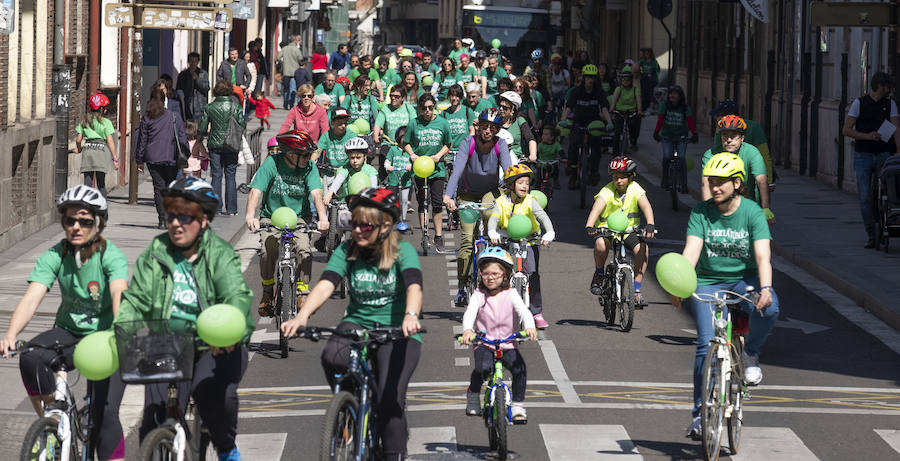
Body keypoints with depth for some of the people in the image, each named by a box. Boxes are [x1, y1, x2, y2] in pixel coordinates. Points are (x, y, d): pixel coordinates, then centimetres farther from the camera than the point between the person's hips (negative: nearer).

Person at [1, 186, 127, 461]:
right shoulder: (55, 256, -8)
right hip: (69, 333, 3)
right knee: (31, 358, -29)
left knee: (105, 412, -19)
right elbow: (31, 298, -20)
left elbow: (119, 295, -33)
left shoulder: (111, 256, -16)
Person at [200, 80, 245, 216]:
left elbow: (202, 128, -2)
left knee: (216, 176, 6)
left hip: (215, 145, 0)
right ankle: (231, 209, 5)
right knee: (230, 176, 6)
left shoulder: (210, 108, -4)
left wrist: (208, 134, 19)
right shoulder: (236, 107, -4)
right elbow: (242, 126, -5)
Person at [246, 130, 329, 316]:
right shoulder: (271, 163, -11)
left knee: (304, 250, -26)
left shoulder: (309, 167, -6)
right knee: (267, 251, -25)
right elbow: (256, 191, -19)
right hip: (271, 218, -1)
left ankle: (302, 293, -11)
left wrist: (322, 217, -37)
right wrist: (250, 215, -37)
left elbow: (316, 193, -18)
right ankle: (267, 292, -1)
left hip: (299, 218, 1)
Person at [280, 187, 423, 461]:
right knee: (332, 357, -30)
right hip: (359, 323, 3)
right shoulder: (346, 251, -2)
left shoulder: (403, 251, -9)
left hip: (397, 330, -3)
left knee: (390, 398, -20)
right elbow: (326, 284, -16)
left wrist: (411, 316, -49)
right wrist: (302, 316, -35)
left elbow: (414, 286, -26)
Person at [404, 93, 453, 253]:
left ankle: (438, 237, 5)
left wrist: (439, 155, -6)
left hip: (437, 169, 0)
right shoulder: (414, 123, -1)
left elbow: (448, 145, 11)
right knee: (422, 203, 5)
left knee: (437, 203, -3)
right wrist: (412, 154, -10)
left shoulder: (442, 123, 1)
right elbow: (406, 143, 8)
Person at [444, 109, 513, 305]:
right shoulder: (468, 144, -23)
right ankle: (462, 287, -3)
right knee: (467, 238, -11)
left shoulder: (500, 145, -19)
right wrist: (448, 196, -50)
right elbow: (457, 170, -35)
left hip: (491, 191, 1)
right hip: (468, 192, -1)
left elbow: (508, 169, -32)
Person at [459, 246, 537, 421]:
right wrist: (467, 330, -42)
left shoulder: (510, 294, -1)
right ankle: (473, 394, 2)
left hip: (507, 345, 1)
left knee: (519, 368, -24)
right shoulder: (479, 295, -3)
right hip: (484, 344, -1)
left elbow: (523, 311, -15)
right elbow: (470, 313, -20)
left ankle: (517, 405, -4)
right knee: (482, 368, -30)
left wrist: (529, 327, -38)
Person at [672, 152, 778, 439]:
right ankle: (700, 413, -3)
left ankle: (750, 354, -2)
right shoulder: (701, 212, -4)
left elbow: (762, 255, -18)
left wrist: (765, 288, -37)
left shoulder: (752, 212, -8)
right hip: (708, 282, 0)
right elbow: (691, 251, -16)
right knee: (707, 344, -15)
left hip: (744, 280, 0)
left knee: (769, 309, -32)